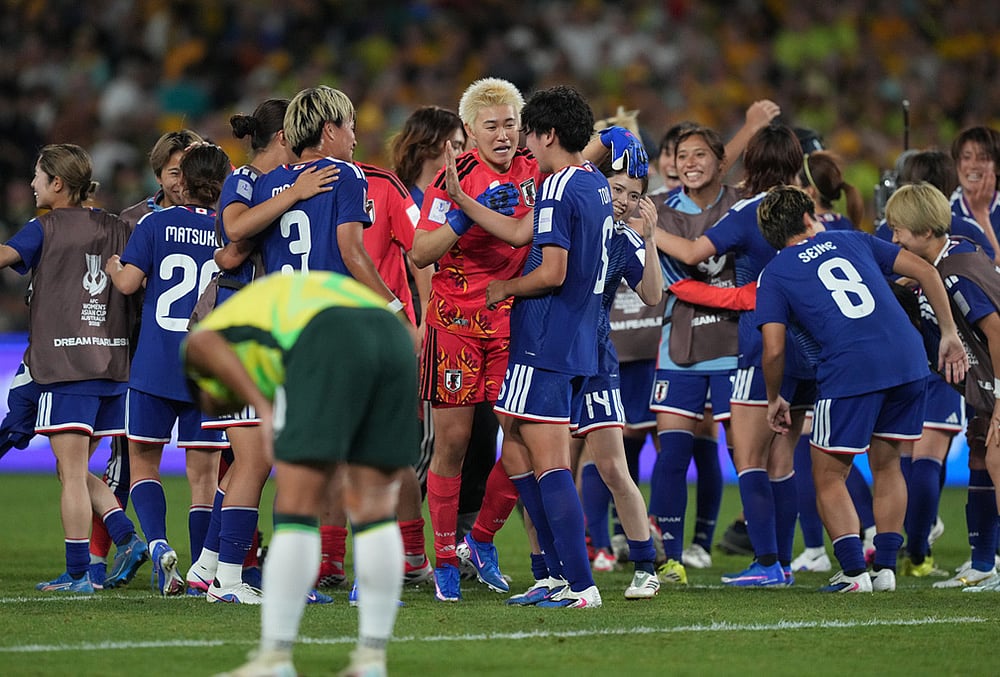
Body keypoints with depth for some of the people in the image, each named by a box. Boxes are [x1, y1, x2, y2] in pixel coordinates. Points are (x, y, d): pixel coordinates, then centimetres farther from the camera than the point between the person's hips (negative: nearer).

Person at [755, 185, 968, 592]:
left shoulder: (773, 275, 11)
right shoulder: (851, 241, 22)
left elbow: (774, 350, 1)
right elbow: (924, 271, 17)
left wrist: (774, 400, 17)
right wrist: (949, 334, 20)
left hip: (849, 371, -4)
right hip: (908, 358, 4)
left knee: (829, 477, 9)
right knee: (886, 465, 20)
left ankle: (854, 572, -2)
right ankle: (885, 568, 14)